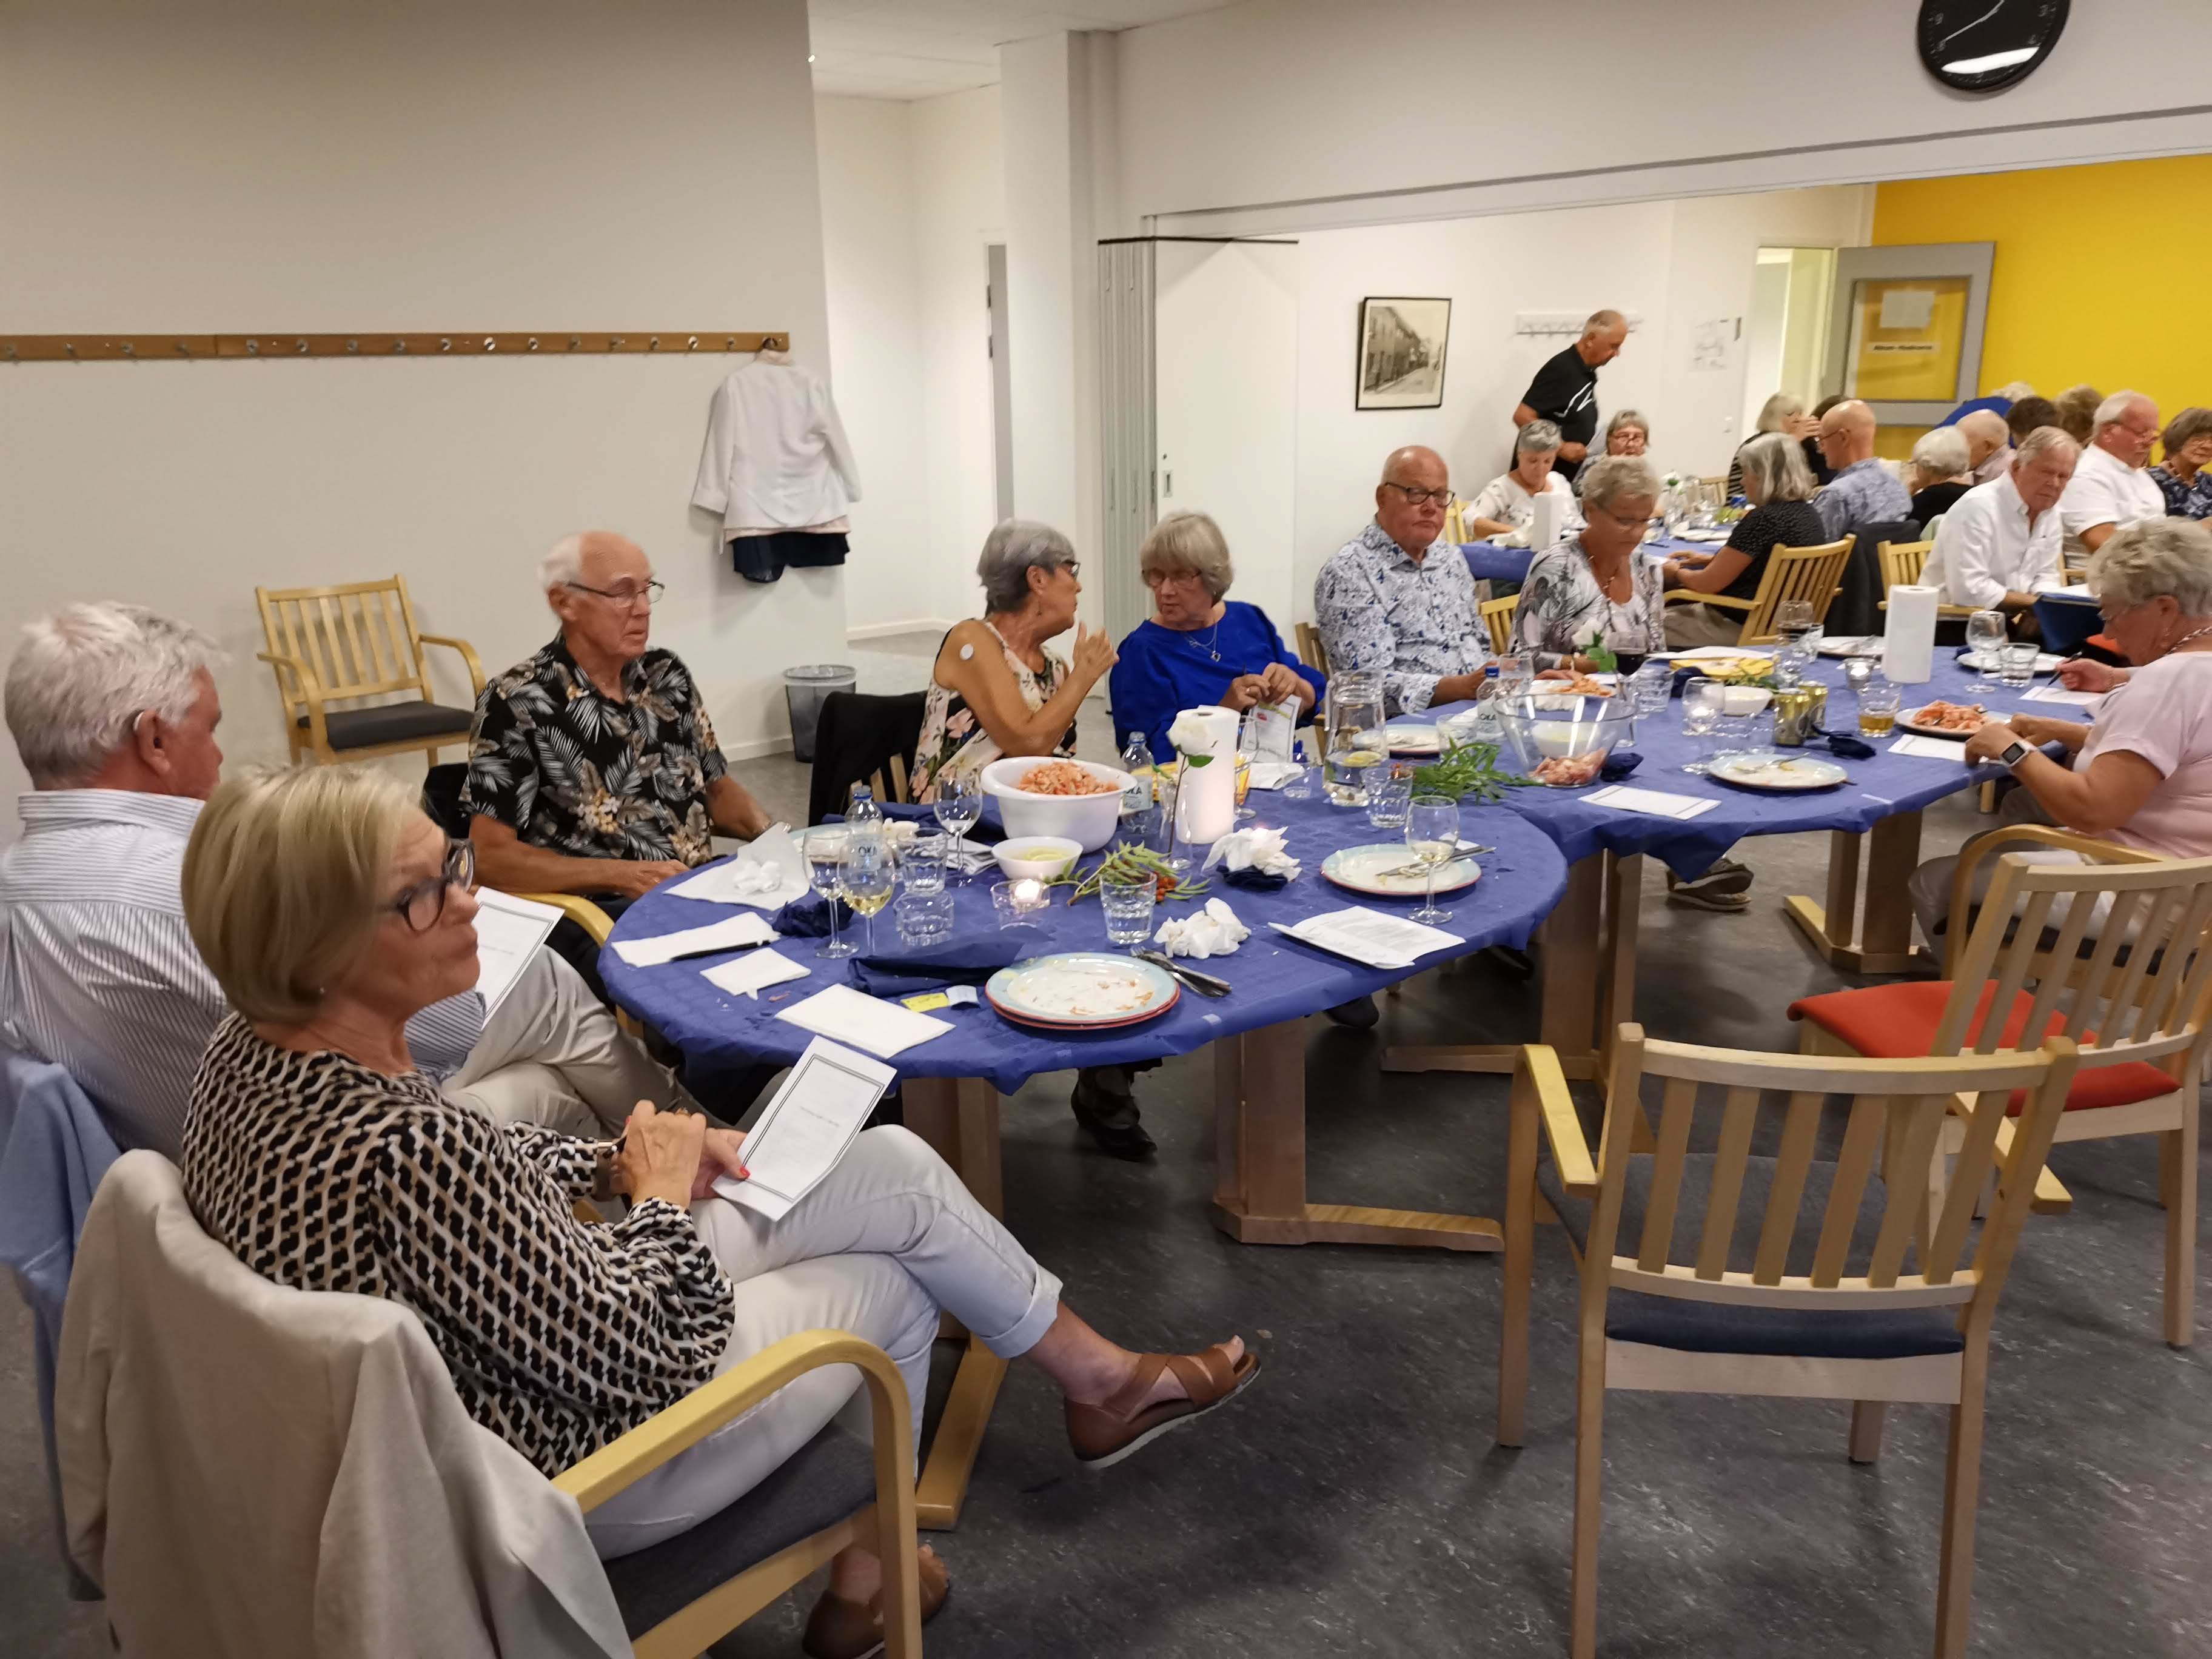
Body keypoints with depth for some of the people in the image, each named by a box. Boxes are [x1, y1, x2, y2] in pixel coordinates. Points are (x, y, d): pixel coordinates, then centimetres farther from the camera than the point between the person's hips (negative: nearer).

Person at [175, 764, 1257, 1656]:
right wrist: (662, 1192, -11)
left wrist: (615, 1160, -1)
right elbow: (633, 1359, -28)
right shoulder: (400, 1148, -38)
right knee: (891, 1286, 10)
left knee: (894, 1163, 8)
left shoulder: (251, 1053, -8)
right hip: (568, 1490, -8)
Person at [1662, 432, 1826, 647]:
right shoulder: (1808, 514, 4)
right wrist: (1713, 559, 22)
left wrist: (1677, 573, 3)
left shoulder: (1763, 519, -23)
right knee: (1677, 609, 23)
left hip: (1745, 628, -9)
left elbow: (1707, 584, -16)